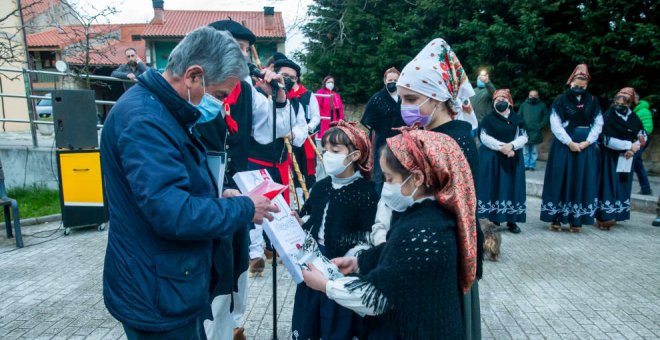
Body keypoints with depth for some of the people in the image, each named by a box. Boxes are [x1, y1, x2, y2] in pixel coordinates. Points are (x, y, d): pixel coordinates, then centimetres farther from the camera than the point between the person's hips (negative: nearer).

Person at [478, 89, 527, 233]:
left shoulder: (517, 118, 8)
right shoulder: (489, 119, 3)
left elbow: (524, 137, 0)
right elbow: (484, 137, -9)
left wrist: (511, 145, -19)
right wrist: (502, 147, -19)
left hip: (513, 159, 2)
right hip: (492, 159, -2)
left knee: (512, 187, 1)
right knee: (494, 186, -4)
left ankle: (511, 220, 5)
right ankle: (493, 215, 2)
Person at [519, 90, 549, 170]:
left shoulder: (542, 105, 7)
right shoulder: (524, 105, 9)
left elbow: (546, 117, 6)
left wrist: (541, 126, -6)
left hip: (536, 132, -1)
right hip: (525, 131, 1)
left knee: (534, 151, 2)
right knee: (525, 150, 3)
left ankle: (532, 165, 8)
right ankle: (526, 165, 10)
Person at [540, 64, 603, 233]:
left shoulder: (593, 101, 7)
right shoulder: (560, 100, -3)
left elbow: (598, 123, 5)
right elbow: (555, 125, -9)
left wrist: (587, 142, -9)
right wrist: (570, 143, -15)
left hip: (586, 147, 3)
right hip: (563, 146, -3)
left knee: (582, 182, 4)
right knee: (560, 180, -2)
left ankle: (576, 220, 10)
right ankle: (556, 218, 3)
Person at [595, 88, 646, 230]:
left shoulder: (633, 118, 4)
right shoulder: (608, 116, -10)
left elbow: (643, 135, 11)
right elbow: (606, 139, -17)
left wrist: (634, 148, -8)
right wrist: (630, 145, -15)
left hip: (626, 159, 5)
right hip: (610, 158, -5)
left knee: (623, 186, 8)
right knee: (609, 185, -8)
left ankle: (616, 214, 17)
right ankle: (605, 218, -8)